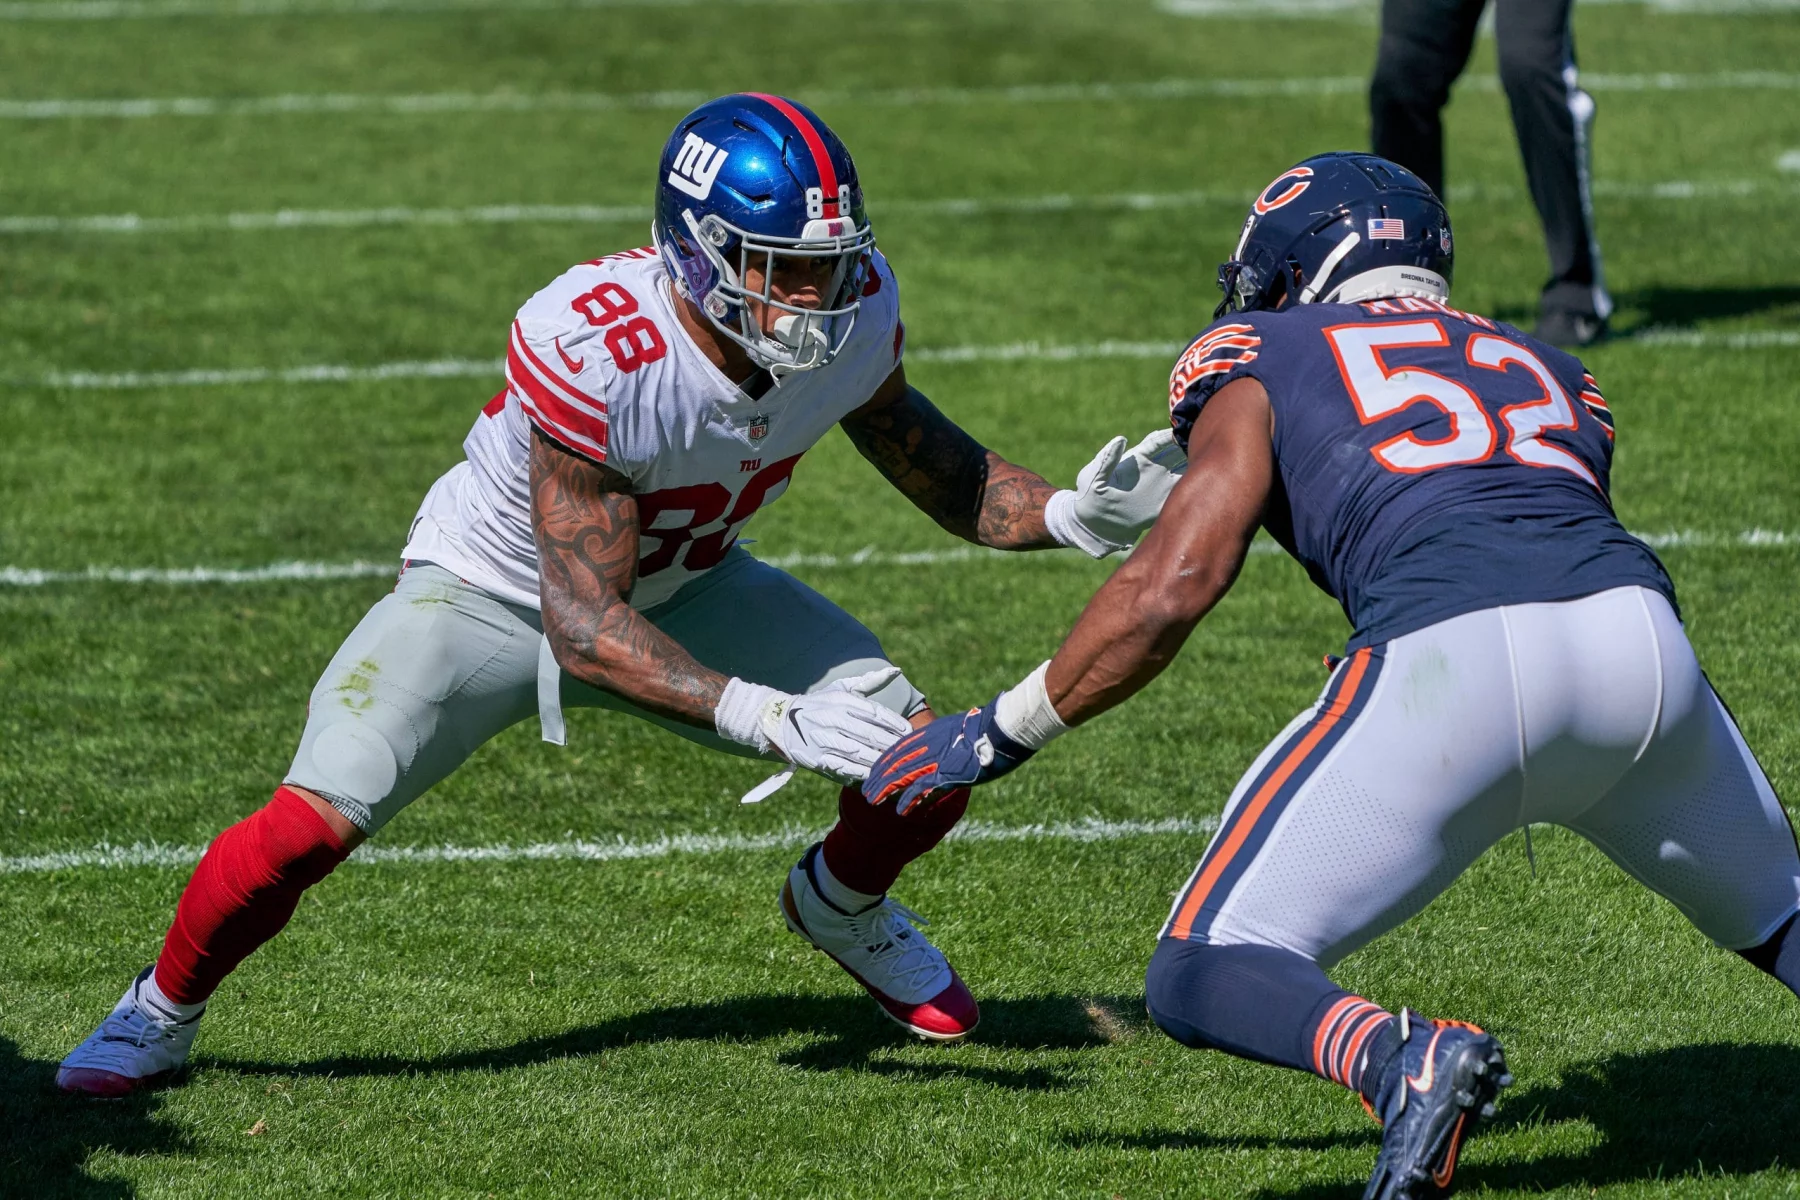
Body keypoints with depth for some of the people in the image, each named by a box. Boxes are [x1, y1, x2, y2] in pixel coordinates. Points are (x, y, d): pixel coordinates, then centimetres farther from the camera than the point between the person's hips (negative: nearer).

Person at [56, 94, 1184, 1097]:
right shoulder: (589, 348, -40)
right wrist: (766, 717, -48)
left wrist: (1065, 514, -16)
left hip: (681, 587, 5)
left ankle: (842, 904, 29)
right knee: (316, 821, -23)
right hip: (497, 593, -5)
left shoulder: (857, 310, -22)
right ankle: (162, 1012, 7)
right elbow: (582, 626, -37)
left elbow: (914, 448, 2)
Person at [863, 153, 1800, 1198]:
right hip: (1639, 631, 4)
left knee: (1203, 982, 6)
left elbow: (1177, 583, 7)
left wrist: (1003, 733, 16)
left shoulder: (1265, 361, 20)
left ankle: (1406, 1058, -23)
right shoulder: (1546, 369, 33)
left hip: (1454, 662, -4)